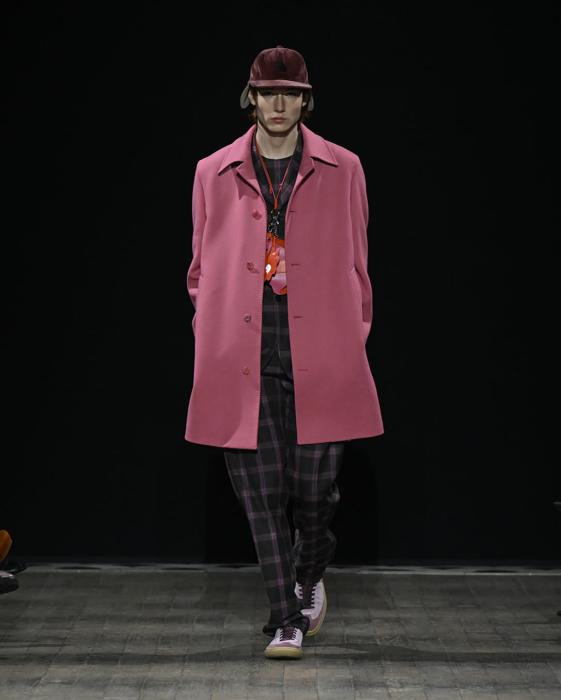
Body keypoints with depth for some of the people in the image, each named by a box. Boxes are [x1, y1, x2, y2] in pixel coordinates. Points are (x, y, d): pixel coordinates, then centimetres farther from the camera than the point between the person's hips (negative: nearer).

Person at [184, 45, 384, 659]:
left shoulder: (341, 170, 7)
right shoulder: (214, 173, 9)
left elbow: (357, 264, 11)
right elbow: (202, 268, 15)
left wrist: (354, 335, 8)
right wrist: (210, 333, 8)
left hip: (319, 357, 0)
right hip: (242, 360, 1)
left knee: (315, 487, 3)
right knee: (261, 492, -1)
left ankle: (309, 577, 33)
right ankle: (286, 617, 9)